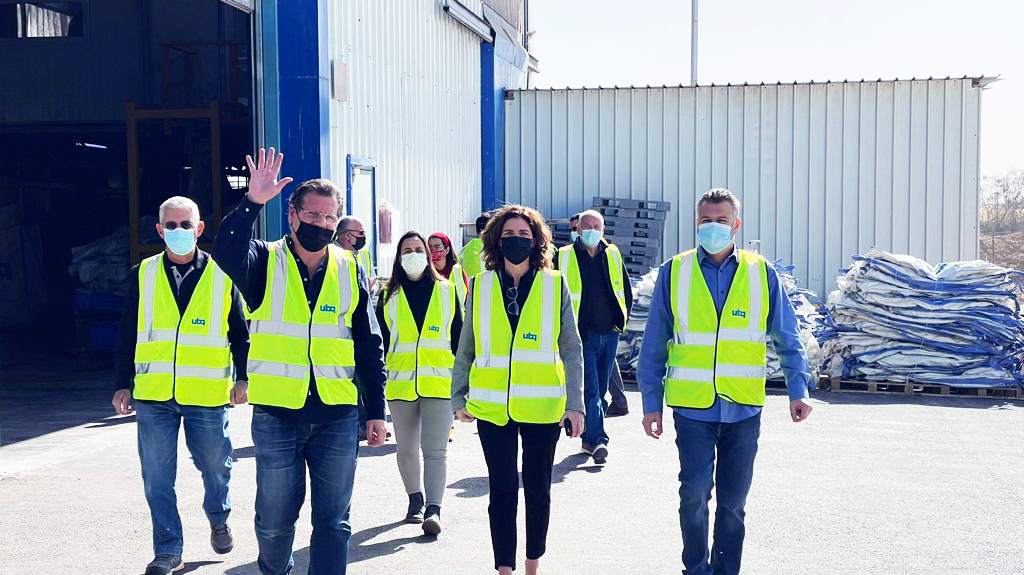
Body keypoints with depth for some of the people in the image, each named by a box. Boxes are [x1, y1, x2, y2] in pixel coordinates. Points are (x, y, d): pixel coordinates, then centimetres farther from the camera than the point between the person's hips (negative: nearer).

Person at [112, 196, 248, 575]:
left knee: (215, 465, 12)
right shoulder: (143, 274, 6)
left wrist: (241, 377, 3)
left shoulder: (222, 275, 3)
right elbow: (128, 335, 10)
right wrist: (123, 384, 7)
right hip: (153, 393, 1)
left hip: (207, 392, -1)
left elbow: (239, 332, 9)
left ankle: (218, 519, 40)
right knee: (157, 477, 3)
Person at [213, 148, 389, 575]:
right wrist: (252, 202, -34)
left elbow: (369, 346, 9)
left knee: (333, 521, 5)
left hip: (337, 415, 2)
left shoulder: (350, 270, 7)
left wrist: (377, 410, 6)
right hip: (276, 414, -1)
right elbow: (226, 253, -24)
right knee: (275, 520, 10)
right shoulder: (266, 262, 0)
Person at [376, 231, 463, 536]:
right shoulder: (389, 296, 6)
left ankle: (433, 509, -13)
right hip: (400, 383, 2)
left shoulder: (447, 291, 6)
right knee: (406, 449, 12)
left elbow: (458, 337, 9)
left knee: (435, 450, -9)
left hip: (439, 382, -2)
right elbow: (380, 340, 8)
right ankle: (415, 499, 31)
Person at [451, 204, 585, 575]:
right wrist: (459, 397, 8)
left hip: (543, 406, 0)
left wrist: (575, 403, -2)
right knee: (502, 491, 4)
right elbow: (466, 348, 10)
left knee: (538, 489, 12)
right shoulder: (480, 286, 4)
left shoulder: (555, 285, 1)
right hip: (492, 408, 0)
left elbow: (571, 350, 2)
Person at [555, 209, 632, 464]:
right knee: (591, 390, -12)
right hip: (582, 334, -4)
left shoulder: (613, 255, 11)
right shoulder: (564, 257, 0)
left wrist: (620, 319, 13)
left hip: (609, 334, 4)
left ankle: (589, 438, 23)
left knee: (600, 389, 11)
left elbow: (626, 291, 20)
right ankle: (598, 441, -14)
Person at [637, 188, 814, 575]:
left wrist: (798, 390, -4)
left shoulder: (762, 273, 3)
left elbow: (788, 339, 8)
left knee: (732, 501, 9)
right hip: (692, 405, -1)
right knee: (694, 493, -5)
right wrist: (651, 401, 3)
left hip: (743, 408, 1)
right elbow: (654, 345, 5)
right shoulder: (674, 273, 1)